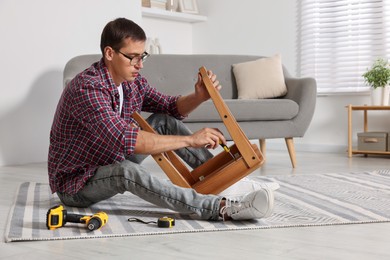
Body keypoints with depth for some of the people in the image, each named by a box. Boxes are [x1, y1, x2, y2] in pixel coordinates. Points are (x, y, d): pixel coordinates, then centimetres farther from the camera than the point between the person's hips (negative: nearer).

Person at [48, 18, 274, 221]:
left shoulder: (133, 81, -4)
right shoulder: (87, 88, -29)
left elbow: (171, 107, 6)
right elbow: (123, 140, -41)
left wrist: (199, 97, -16)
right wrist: (190, 140, -39)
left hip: (110, 163, 8)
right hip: (75, 184, -8)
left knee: (164, 122, -1)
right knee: (127, 171, -38)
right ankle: (223, 209, -45)